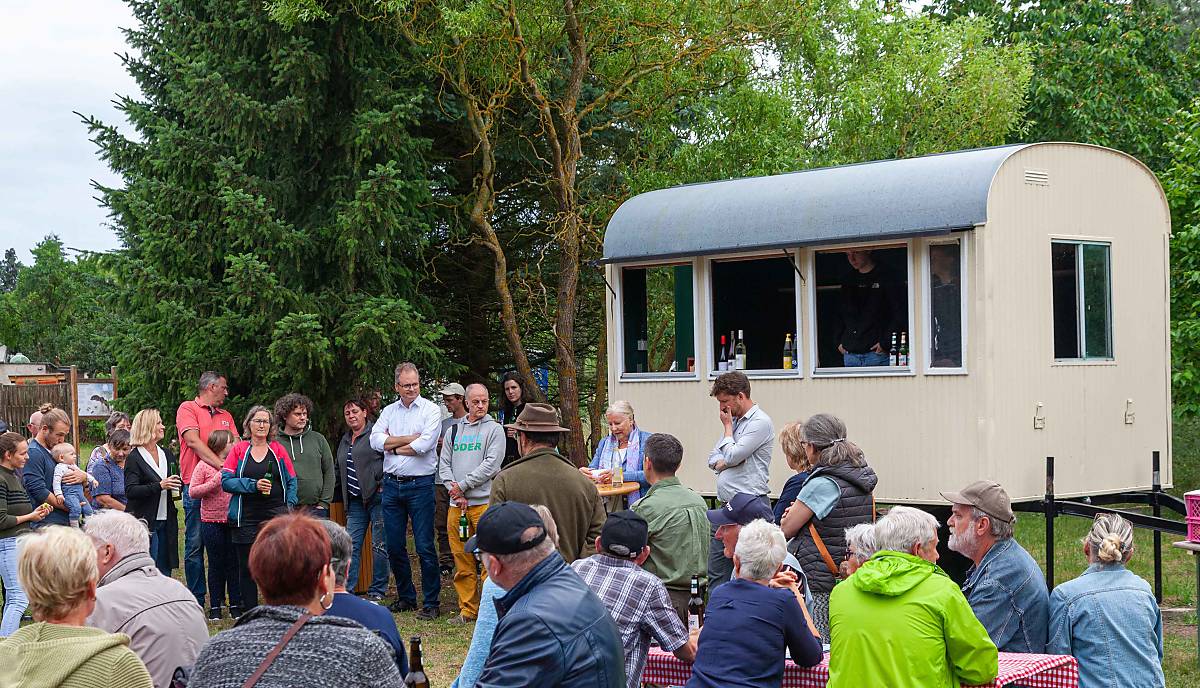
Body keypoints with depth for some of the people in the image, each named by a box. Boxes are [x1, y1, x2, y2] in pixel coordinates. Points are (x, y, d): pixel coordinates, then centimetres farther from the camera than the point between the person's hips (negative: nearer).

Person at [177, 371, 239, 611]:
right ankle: (197, 601, 3)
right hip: (195, 486, -5)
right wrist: (222, 466, -18)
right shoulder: (188, 409, 2)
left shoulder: (226, 416, 20)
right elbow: (193, 441, -11)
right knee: (195, 544, -2)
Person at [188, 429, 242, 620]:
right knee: (216, 564, 6)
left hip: (233, 522, 2)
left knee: (234, 563, 5)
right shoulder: (204, 465, -2)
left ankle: (235, 604, 13)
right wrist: (216, 481, -15)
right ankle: (215, 606, 14)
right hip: (212, 523, -2)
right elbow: (193, 492, -5)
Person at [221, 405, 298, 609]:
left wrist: (289, 505, -2)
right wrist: (253, 485, -14)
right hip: (246, 519, 0)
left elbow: (291, 481, 12)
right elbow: (226, 481, -2)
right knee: (247, 568, 5)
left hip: (276, 516, 0)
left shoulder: (278, 450, 9)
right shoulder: (239, 450, 6)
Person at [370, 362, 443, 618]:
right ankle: (405, 597, 23)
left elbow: (424, 445, -16)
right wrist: (411, 438, -9)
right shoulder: (389, 411, 11)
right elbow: (376, 440, -4)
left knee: (424, 547, -4)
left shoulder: (431, 410, -2)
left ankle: (431, 602, 3)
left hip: (420, 484, -5)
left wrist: (393, 447, -3)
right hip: (392, 484, 5)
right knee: (395, 546, 10)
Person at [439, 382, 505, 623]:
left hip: (484, 501, -4)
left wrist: (462, 485, -8)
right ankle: (468, 609, 13)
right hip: (457, 504, 5)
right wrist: (455, 492, -3)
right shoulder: (453, 431, 17)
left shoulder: (494, 429, 3)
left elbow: (491, 464, -7)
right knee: (462, 559, 6)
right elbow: (444, 465, 12)